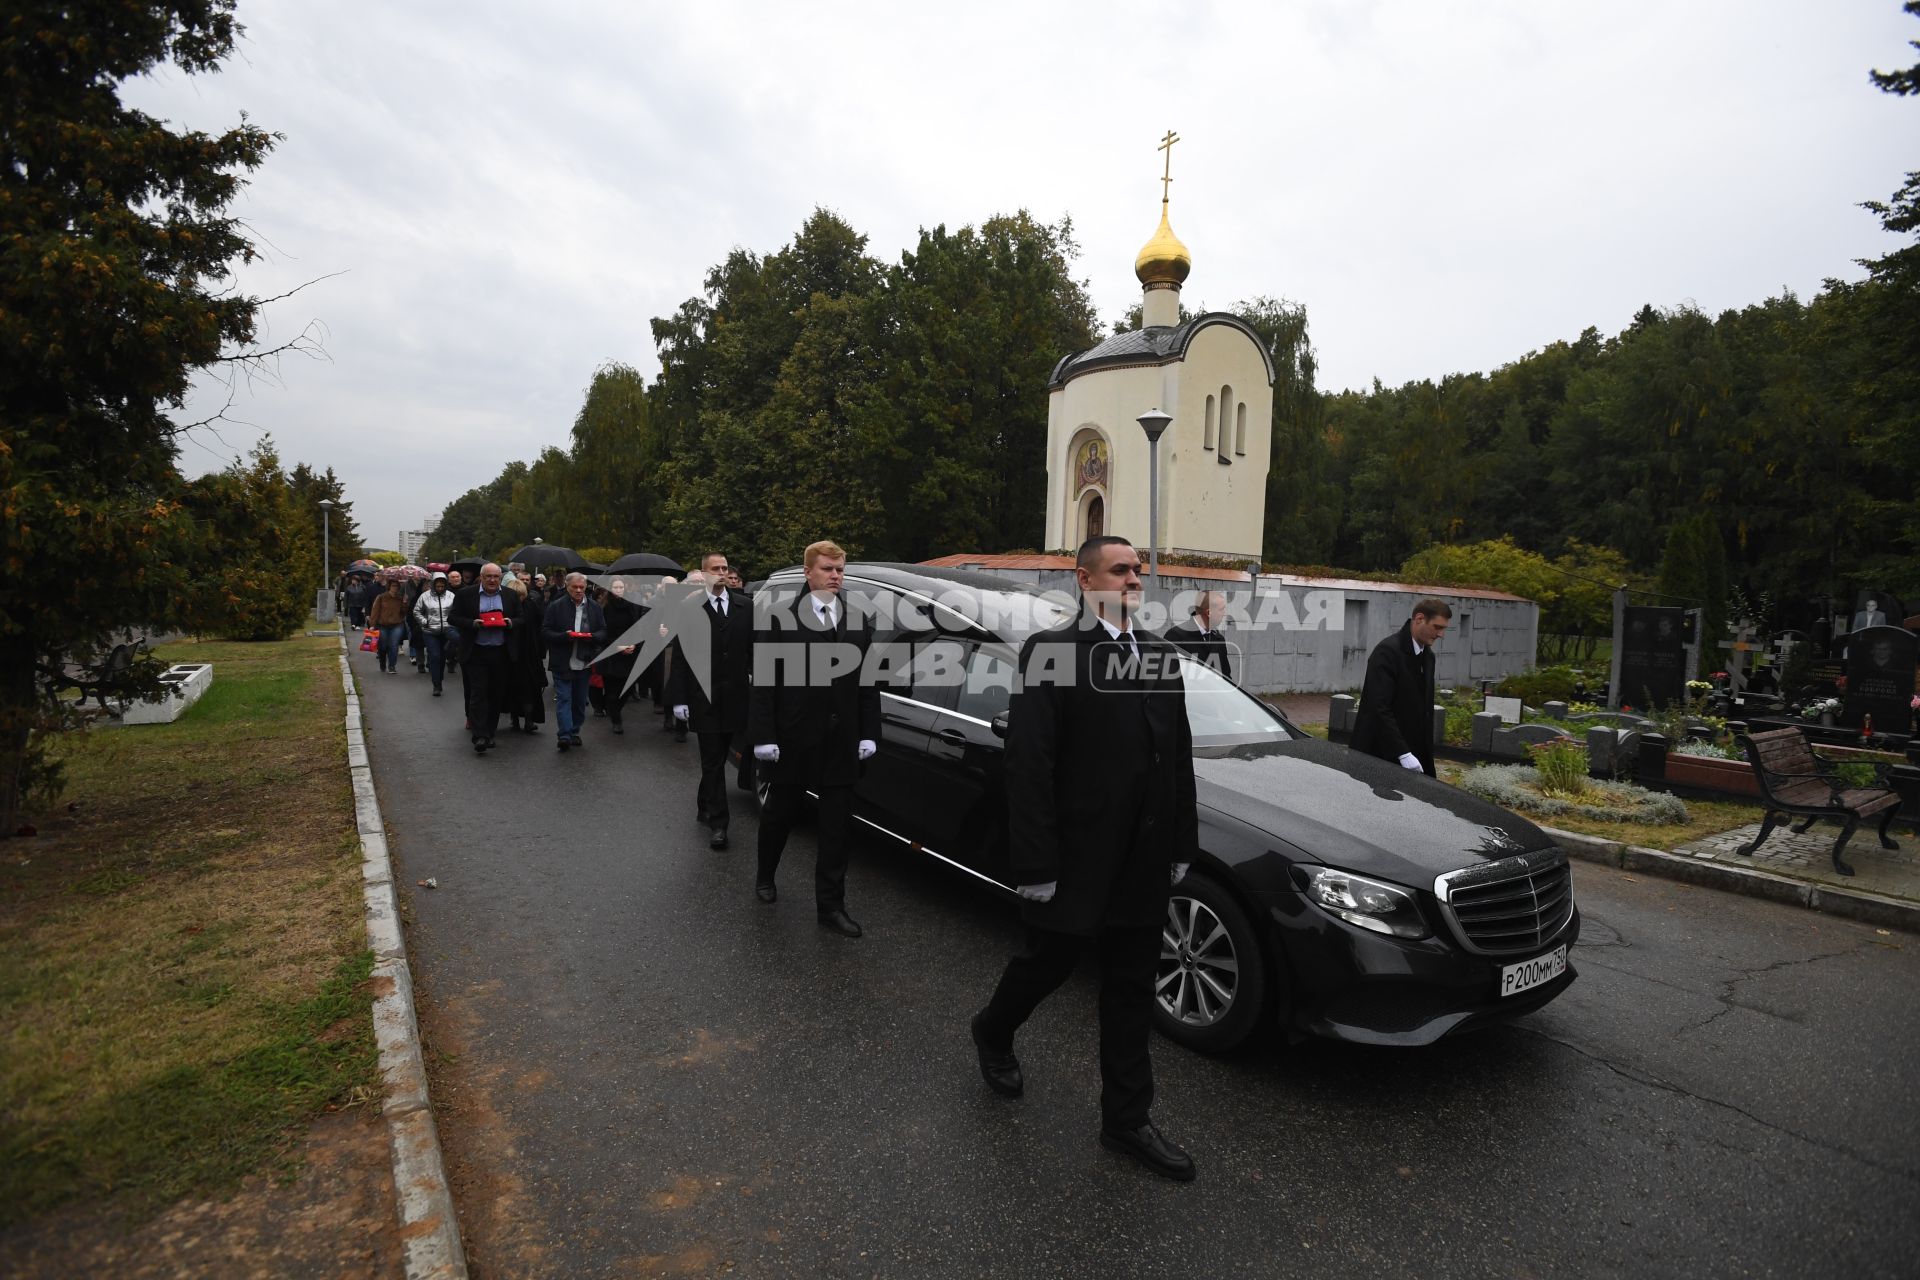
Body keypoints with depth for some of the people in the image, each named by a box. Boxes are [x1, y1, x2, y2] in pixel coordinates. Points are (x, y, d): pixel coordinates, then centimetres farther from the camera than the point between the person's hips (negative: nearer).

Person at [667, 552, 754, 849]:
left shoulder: (745, 606, 4)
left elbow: (754, 648, 5)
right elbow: (679, 658, -3)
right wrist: (679, 699, -6)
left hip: (735, 697, 3)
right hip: (704, 699, -3)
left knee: (715, 760, 16)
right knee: (713, 762, 2)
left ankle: (705, 805, 36)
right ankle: (718, 823, 8)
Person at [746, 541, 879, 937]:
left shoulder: (860, 622, 4)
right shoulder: (778, 618, -6)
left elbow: (867, 682, 5)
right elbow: (763, 682, -8)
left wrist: (869, 734, 1)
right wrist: (763, 736, -13)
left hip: (841, 742, 3)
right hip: (792, 738, -3)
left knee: (837, 825, 7)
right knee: (780, 813, 17)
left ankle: (830, 905, 19)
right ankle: (765, 876, 42)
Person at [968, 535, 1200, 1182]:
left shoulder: (1161, 655, 5)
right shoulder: (1051, 652, -14)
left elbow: (1178, 756, 8)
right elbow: (1028, 766, -16)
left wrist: (1182, 844, 8)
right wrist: (1035, 863, -17)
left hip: (1145, 863, 5)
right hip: (1077, 859, -5)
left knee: (1132, 991, 16)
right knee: (1047, 963, 16)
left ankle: (1126, 1119, 32)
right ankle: (993, 1034, 46)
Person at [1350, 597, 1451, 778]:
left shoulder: (1427, 655, 13)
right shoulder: (1387, 651, -15)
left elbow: (1424, 710, 18)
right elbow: (1380, 708, -22)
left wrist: (1427, 755, 14)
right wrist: (1403, 753, -25)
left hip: (1412, 753, 8)